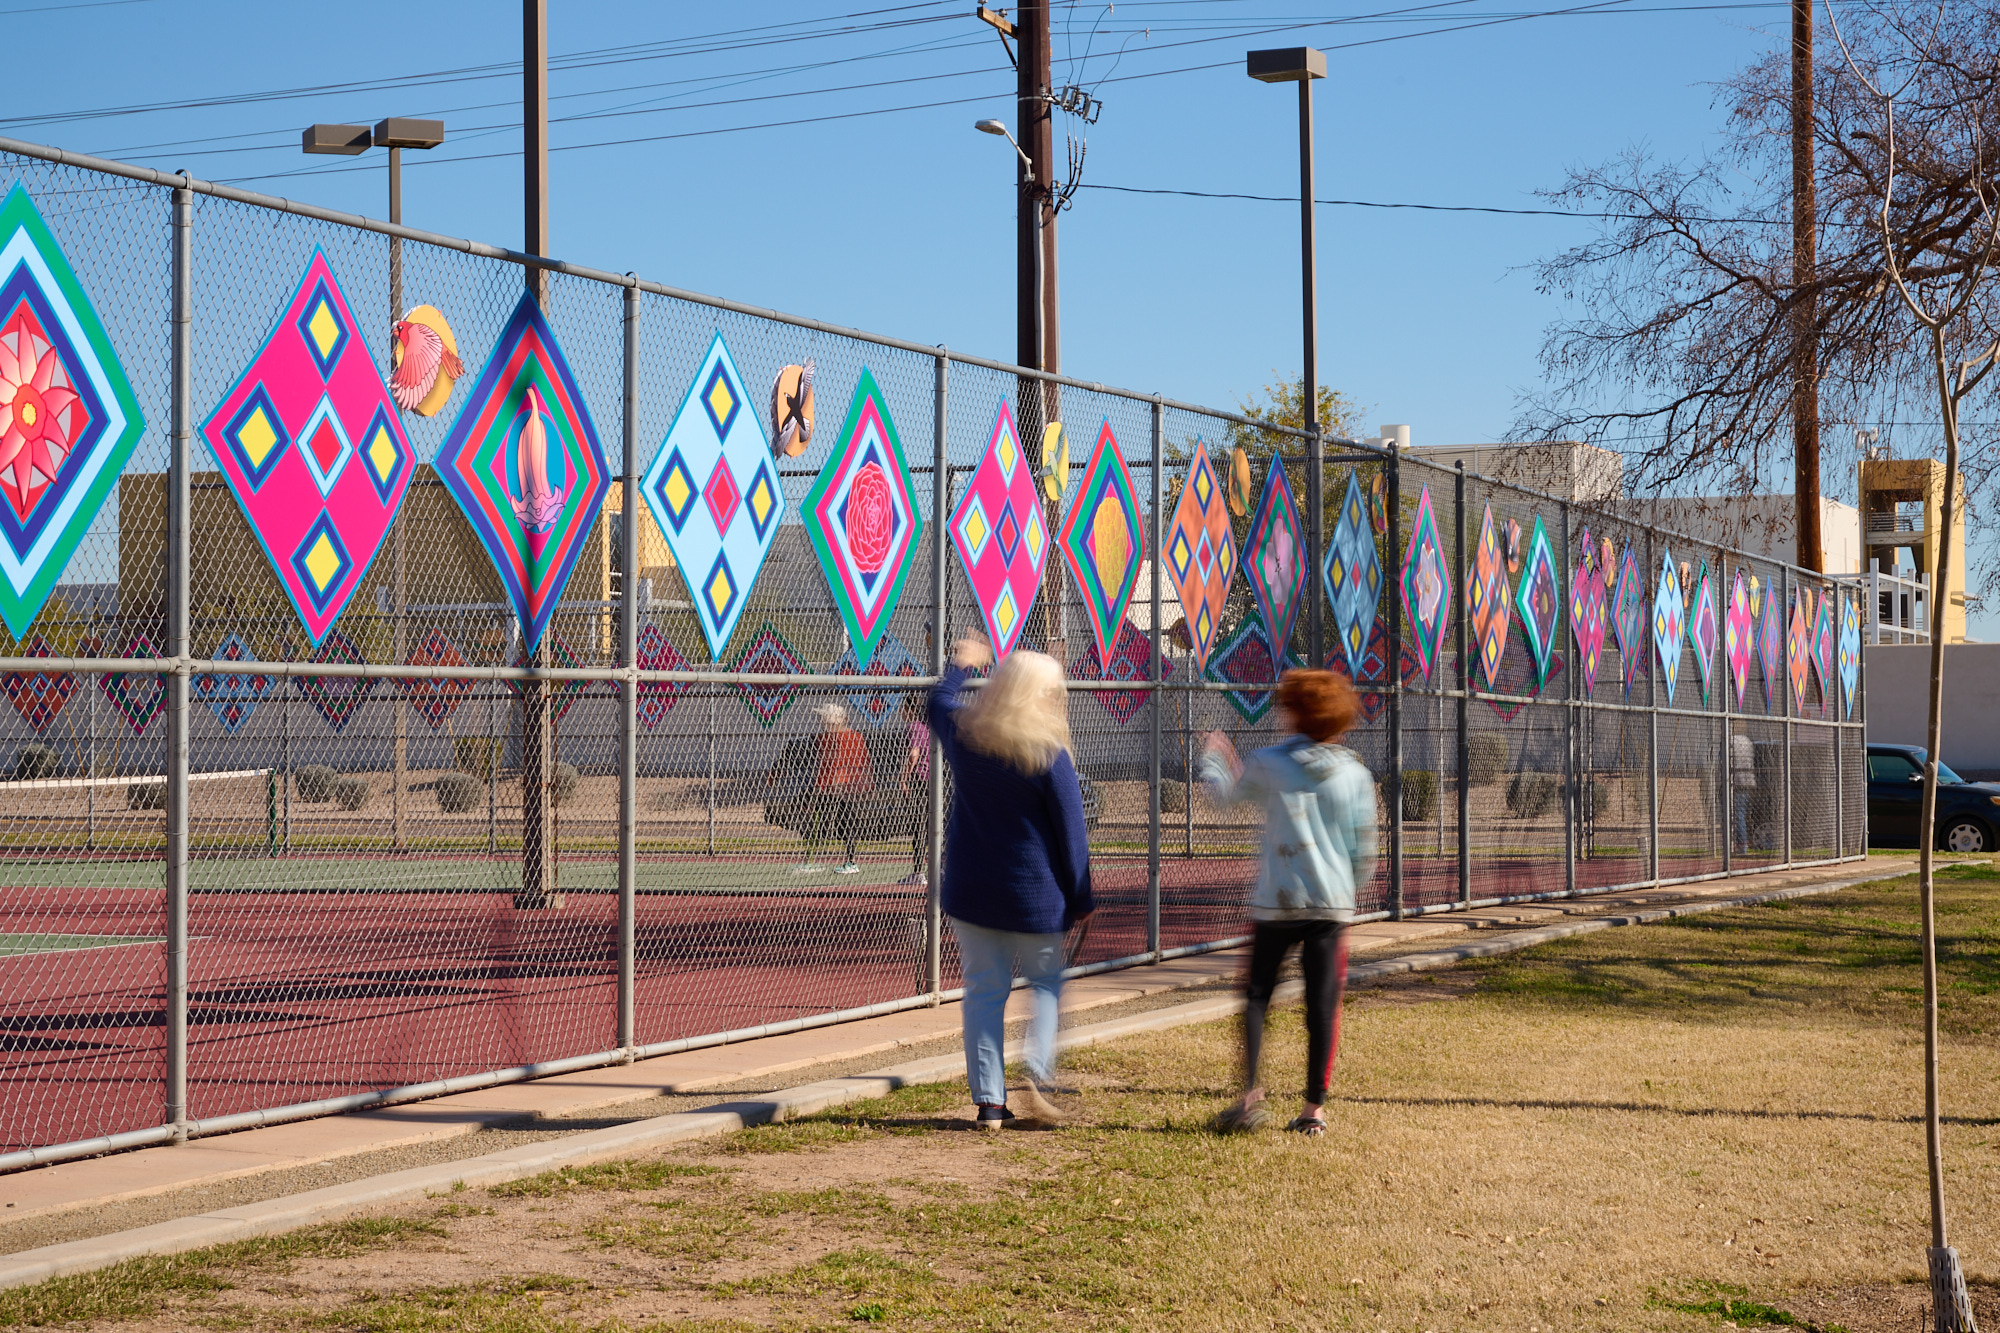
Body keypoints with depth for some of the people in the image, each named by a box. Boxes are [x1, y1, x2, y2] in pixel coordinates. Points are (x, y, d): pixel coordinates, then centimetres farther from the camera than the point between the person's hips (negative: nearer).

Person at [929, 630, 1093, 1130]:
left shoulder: (962, 733, -2)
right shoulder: (1050, 756, -14)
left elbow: (939, 701, 23)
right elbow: (1071, 832, -9)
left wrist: (962, 664, 41)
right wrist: (1080, 899, 0)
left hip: (970, 891, 3)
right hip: (1034, 892, -3)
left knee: (984, 990, 7)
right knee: (1046, 984, 15)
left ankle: (989, 1102, 3)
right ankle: (1037, 1078, -4)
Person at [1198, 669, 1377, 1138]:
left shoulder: (1268, 764, -4)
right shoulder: (1355, 775, 1)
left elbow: (1228, 793, 16)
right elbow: (1365, 854, 5)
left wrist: (1213, 759, 36)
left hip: (1276, 903, -1)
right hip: (1332, 905, 1)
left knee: (1257, 996, 10)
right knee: (1323, 1006, 4)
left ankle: (1250, 1093, -5)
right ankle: (1315, 1108, 6)